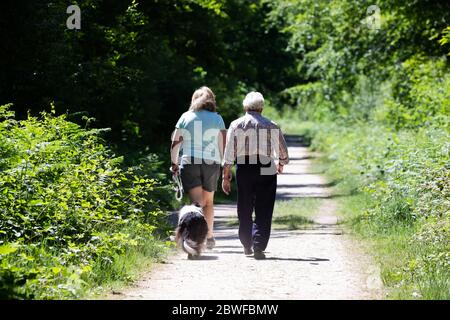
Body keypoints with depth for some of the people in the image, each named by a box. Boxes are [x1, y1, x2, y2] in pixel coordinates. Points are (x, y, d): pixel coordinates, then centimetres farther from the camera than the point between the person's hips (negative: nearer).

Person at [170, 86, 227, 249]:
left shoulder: (186, 117, 5)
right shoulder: (217, 118, 4)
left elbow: (175, 142, 2)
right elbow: (223, 144, -1)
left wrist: (174, 163, 12)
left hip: (189, 163, -1)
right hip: (211, 163, 1)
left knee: (197, 202, -7)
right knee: (209, 201, 18)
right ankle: (209, 235, 24)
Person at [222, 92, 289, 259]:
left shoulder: (236, 125, 4)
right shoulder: (271, 126, 3)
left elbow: (229, 153, 0)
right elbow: (283, 151, 10)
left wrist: (226, 176, 4)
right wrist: (281, 164, 31)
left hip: (244, 170, 1)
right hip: (266, 170, -1)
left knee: (245, 210, 14)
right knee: (263, 212, 0)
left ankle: (247, 245, 25)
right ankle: (259, 247, -10)